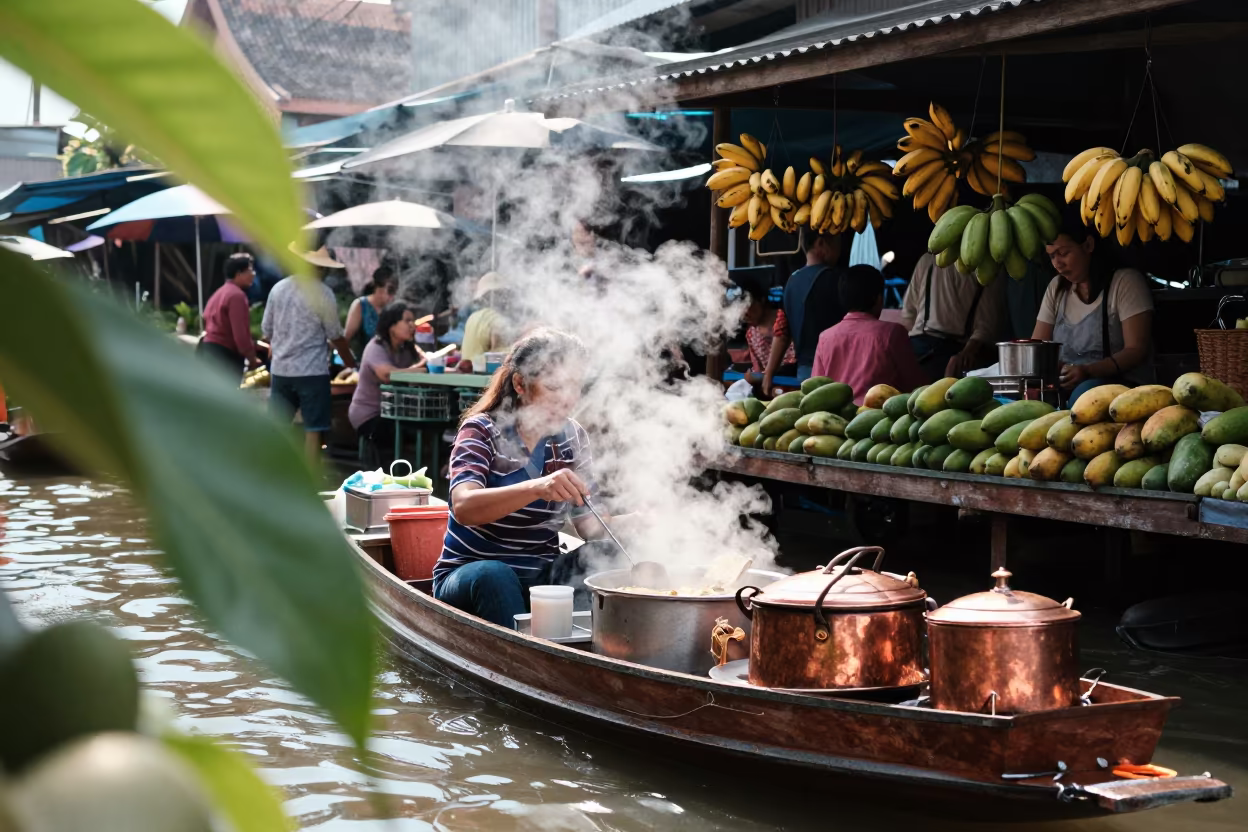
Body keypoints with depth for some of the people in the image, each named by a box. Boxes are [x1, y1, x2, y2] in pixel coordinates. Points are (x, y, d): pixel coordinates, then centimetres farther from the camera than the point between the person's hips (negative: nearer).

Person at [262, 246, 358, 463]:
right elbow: (335, 336, -3)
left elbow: (266, 330, 10)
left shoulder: (278, 288, 4)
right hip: (312, 371, -5)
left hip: (281, 369, 5)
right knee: (313, 429, -1)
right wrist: (351, 363, 11)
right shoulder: (323, 293, -9)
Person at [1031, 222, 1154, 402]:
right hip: (1065, 384, 5)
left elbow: (1137, 350, -11)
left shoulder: (1125, 281, -3)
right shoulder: (1057, 288, 14)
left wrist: (1089, 371, -27)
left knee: (1086, 392, -40)